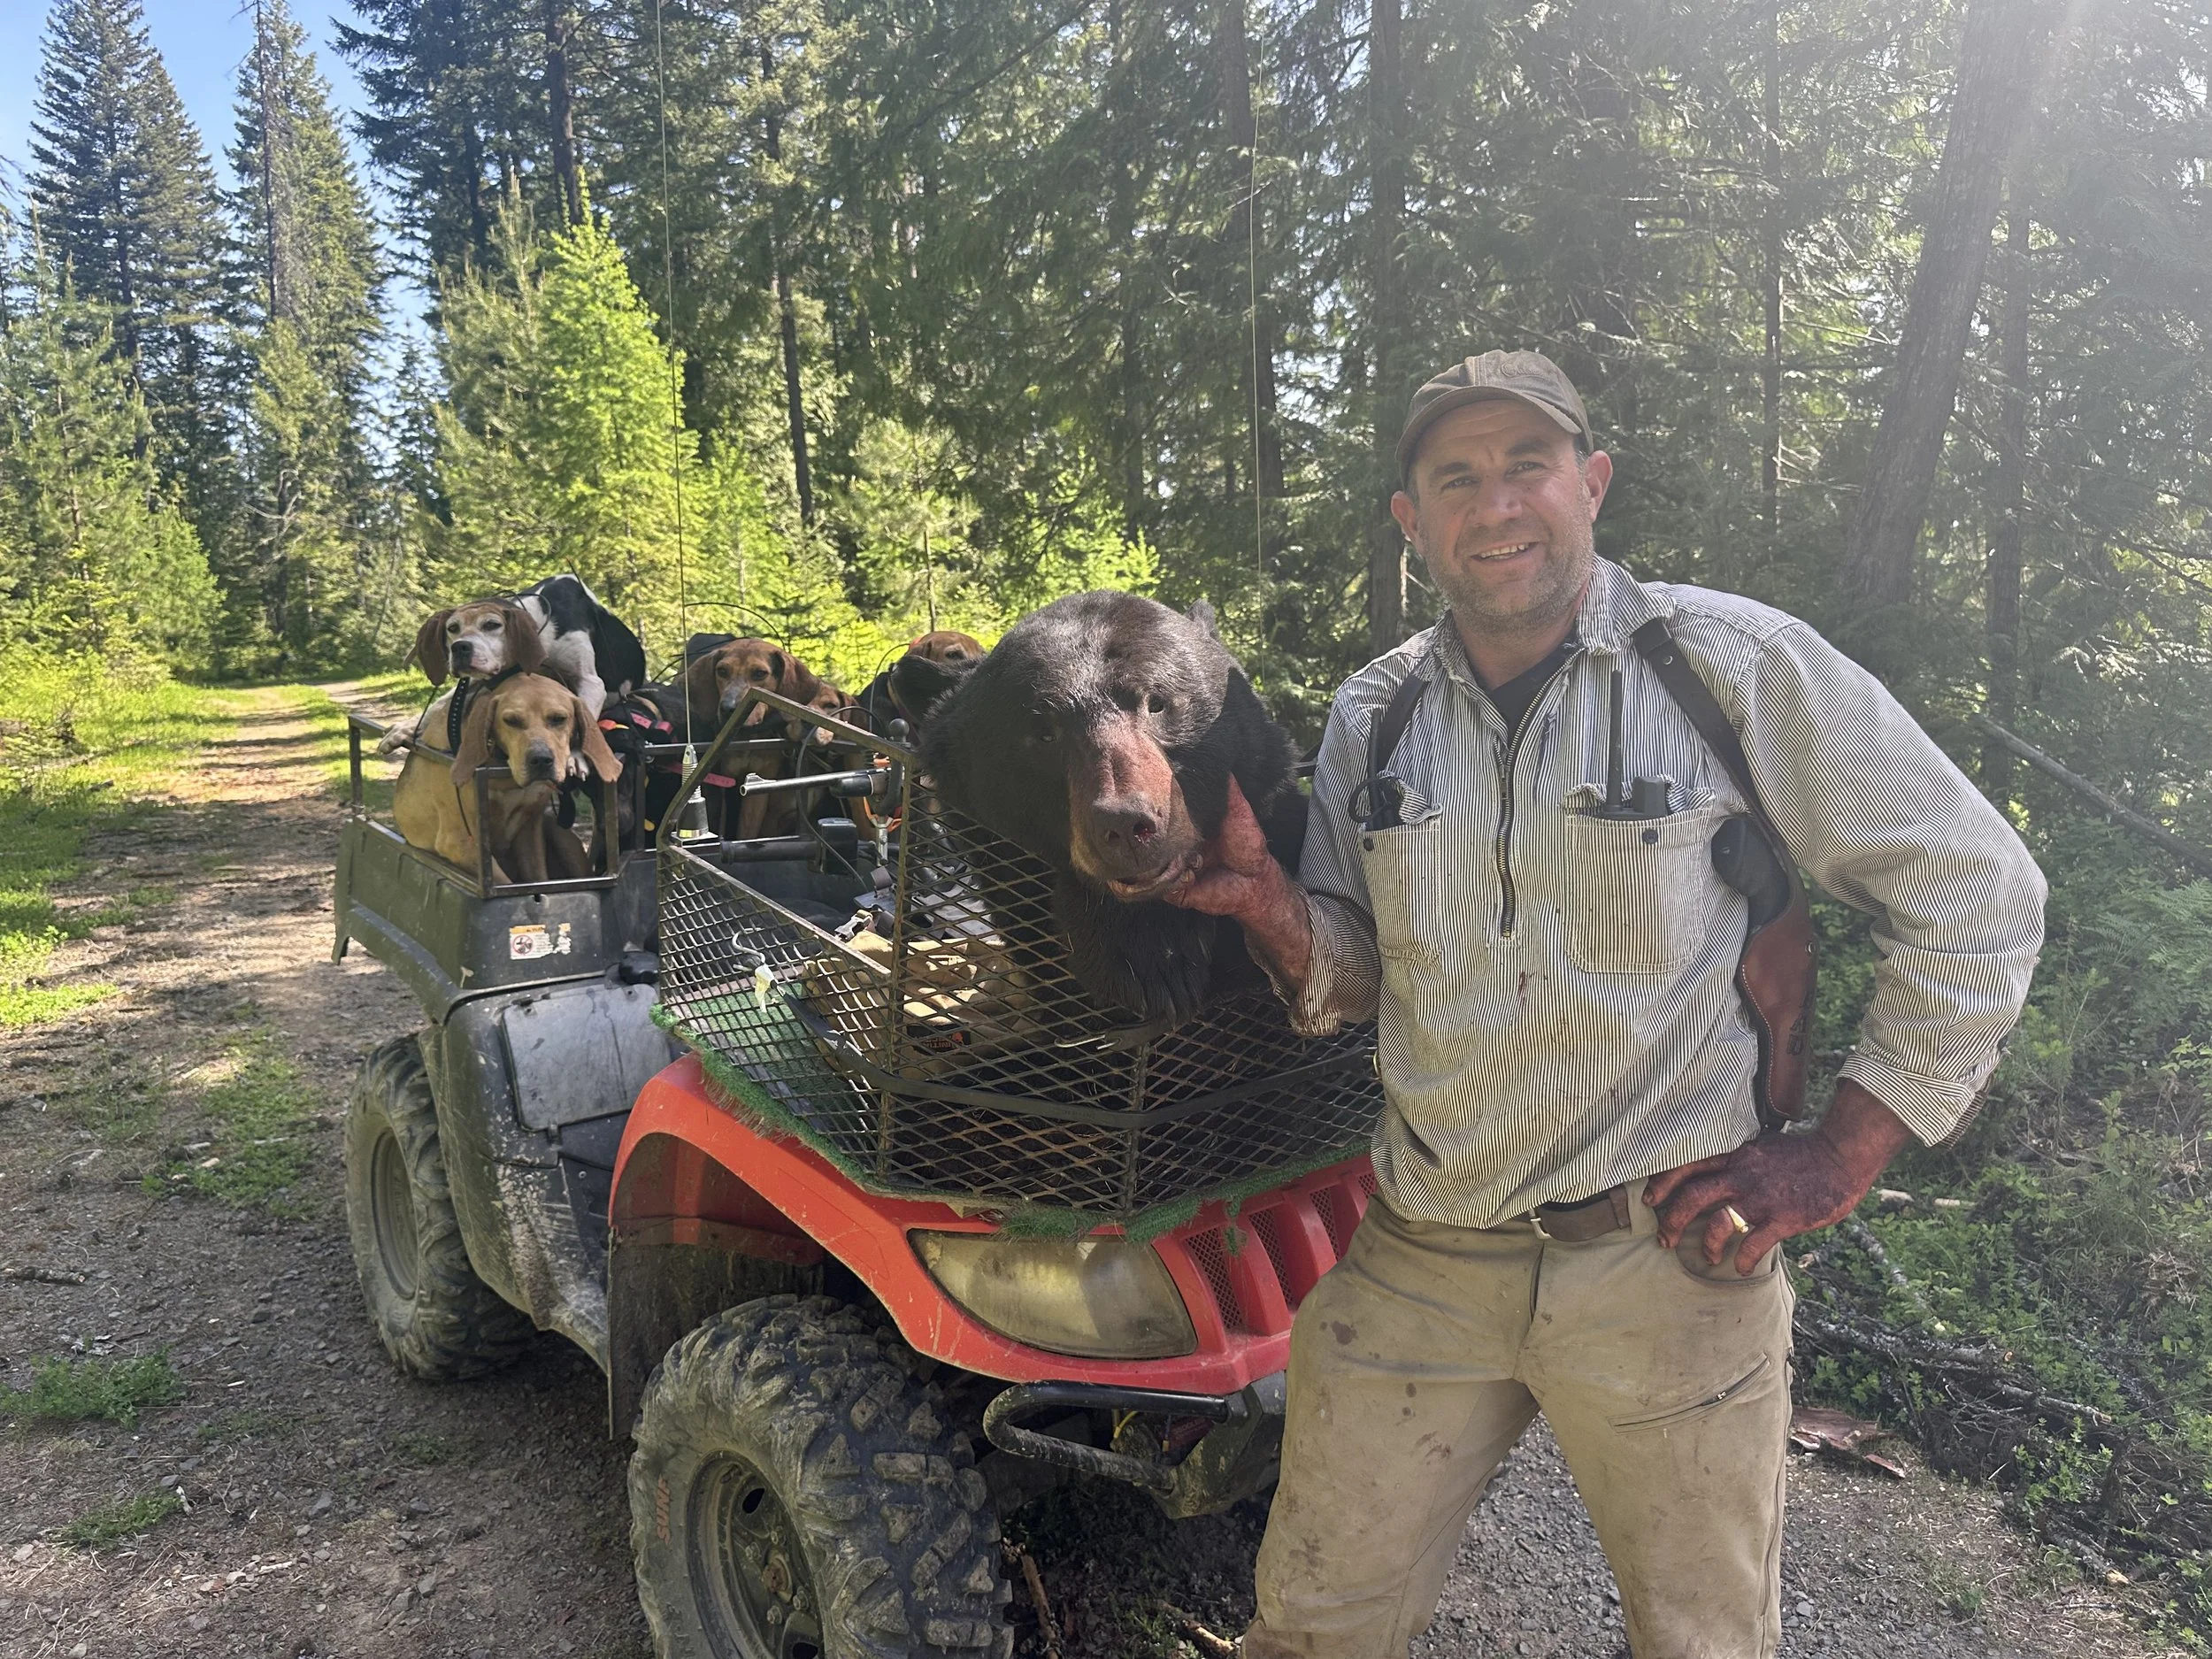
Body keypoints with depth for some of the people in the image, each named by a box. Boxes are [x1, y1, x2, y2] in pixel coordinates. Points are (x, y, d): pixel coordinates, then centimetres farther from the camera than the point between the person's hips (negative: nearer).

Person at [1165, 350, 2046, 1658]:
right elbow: (1356, 981, 7)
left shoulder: (1738, 664, -9)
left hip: (1670, 1259, -2)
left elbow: (1977, 899, -3)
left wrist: (1840, 1160, -7)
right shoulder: (1372, 715, 3)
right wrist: (1262, 896, -14)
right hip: (1418, 1258, 3)